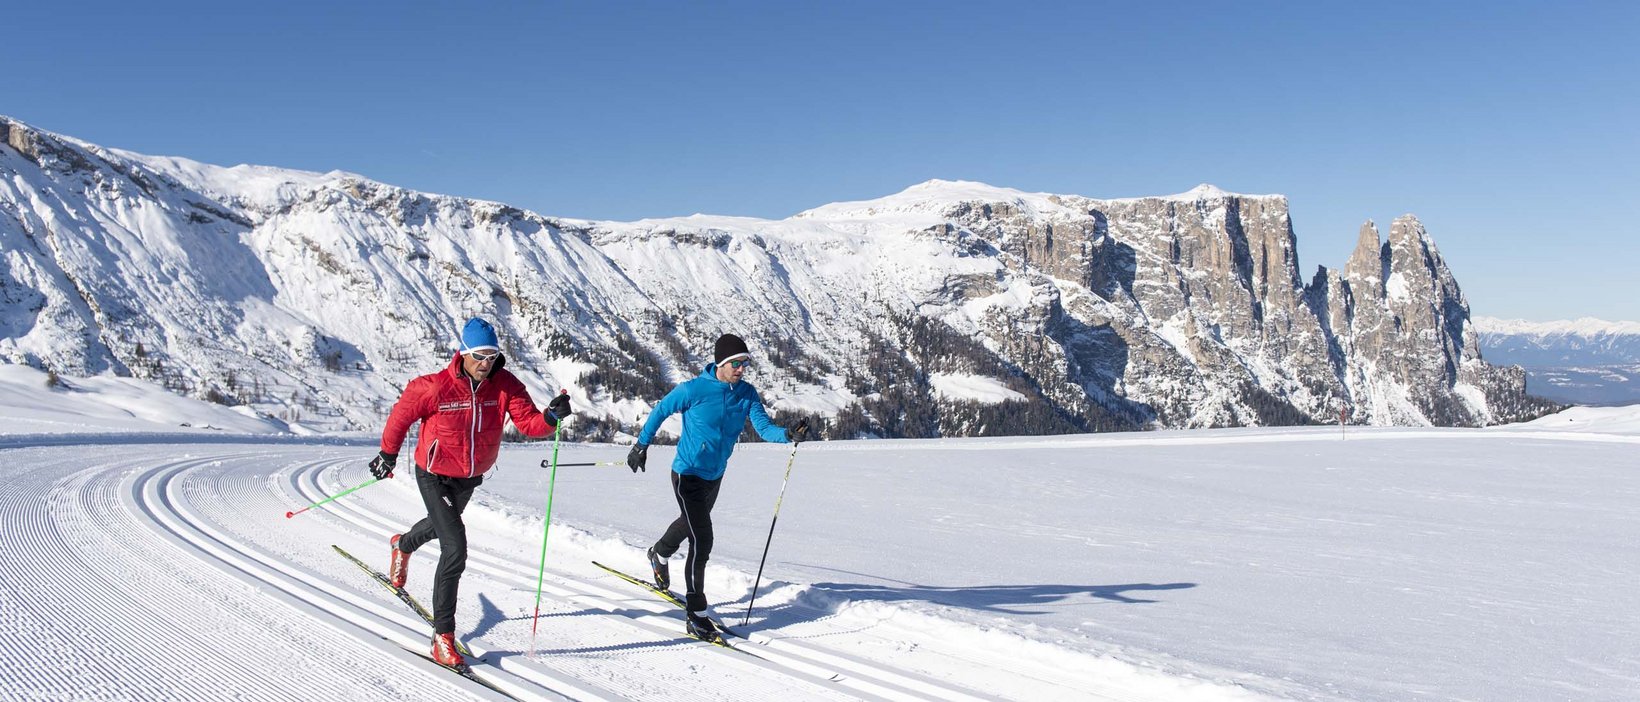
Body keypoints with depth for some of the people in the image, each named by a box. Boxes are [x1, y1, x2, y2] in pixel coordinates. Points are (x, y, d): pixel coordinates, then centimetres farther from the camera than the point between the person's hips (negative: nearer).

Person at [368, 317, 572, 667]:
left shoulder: (505, 386, -17)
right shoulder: (435, 388, -25)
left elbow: (529, 422, -23)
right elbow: (402, 413, -8)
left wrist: (551, 416, -44)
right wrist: (388, 454, 3)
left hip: (471, 477, 5)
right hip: (435, 476, -5)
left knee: (441, 523, 34)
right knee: (455, 549, -18)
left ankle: (403, 545, 71)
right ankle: (443, 635, -8)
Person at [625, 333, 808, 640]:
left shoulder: (747, 394, -6)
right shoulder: (693, 390, -20)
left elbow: (764, 427, -13)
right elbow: (660, 411, -6)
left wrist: (790, 435, -32)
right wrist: (641, 445, -1)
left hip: (715, 476, 7)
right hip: (688, 475, -7)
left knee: (692, 523, 31)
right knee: (702, 541, -15)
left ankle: (659, 554, 63)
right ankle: (695, 615, -6)